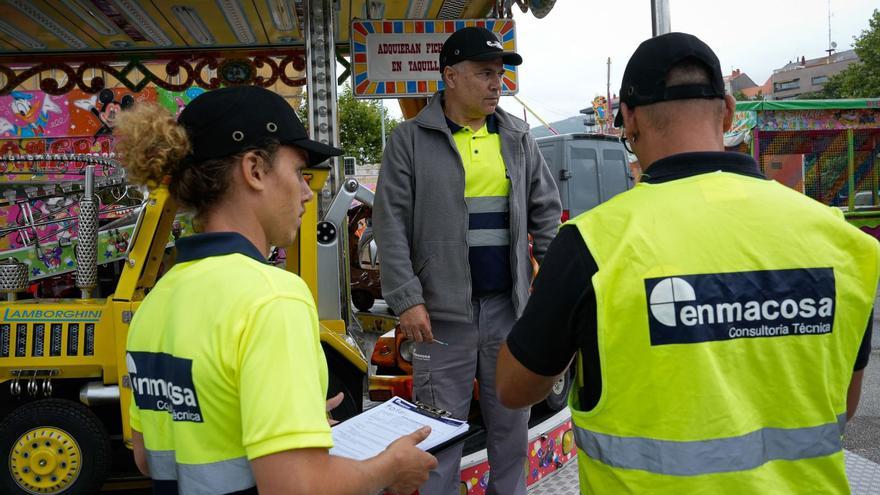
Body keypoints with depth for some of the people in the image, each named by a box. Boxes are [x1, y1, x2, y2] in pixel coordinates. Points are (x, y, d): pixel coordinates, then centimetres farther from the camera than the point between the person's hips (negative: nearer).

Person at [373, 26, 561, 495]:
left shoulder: (518, 137, 9)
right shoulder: (410, 140, -3)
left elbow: (546, 212, 11)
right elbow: (391, 225, -6)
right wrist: (406, 299, -12)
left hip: (510, 305, 4)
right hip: (443, 311, -3)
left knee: (512, 422, 16)